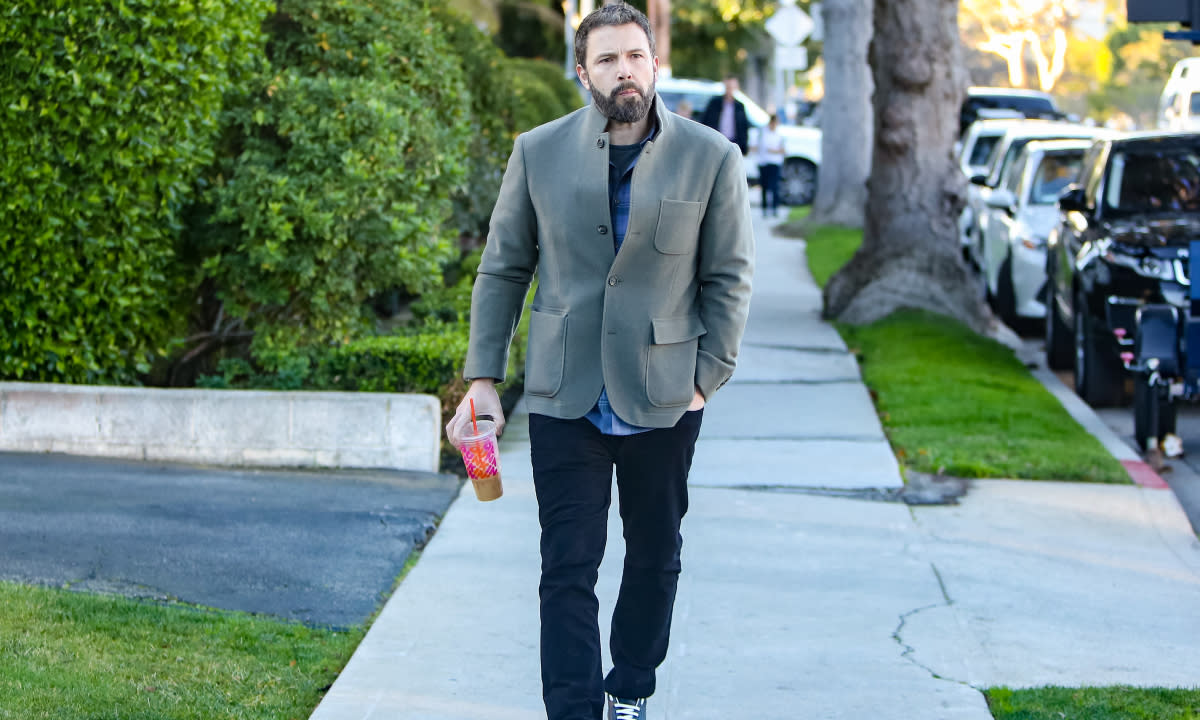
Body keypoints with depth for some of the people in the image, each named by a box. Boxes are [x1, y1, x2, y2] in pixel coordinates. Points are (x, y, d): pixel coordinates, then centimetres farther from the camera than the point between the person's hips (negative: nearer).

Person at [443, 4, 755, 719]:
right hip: (565, 397, 0)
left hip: (663, 400, 0)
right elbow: (503, 270, 5)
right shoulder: (540, 152, 0)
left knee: (655, 558, 14)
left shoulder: (711, 159, -3)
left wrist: (706, 380, -4)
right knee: (567, 567, -4)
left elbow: (729, 278, 1)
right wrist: (483, 378, 1)